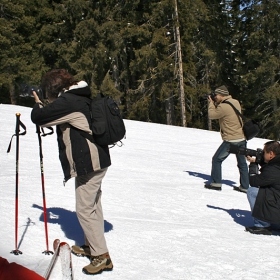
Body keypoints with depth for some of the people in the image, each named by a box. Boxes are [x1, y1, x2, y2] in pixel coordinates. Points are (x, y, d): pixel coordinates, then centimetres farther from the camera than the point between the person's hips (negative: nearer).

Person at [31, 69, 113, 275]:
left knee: (84, 209, -4)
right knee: (93, 206, 19)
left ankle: (102, 256, 1)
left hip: (88, 164, -10)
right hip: (96, 160, 10)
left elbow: (39, 117, -15)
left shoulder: (67, 102, -16)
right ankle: (91, 246, 32)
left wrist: (38, 105, 7)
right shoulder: (81, 99, 13)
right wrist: (43, 107, 13)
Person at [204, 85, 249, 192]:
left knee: (216, 160, 7)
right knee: (242, 163, 15)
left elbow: (211, 115, -4)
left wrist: (211, 104, 8)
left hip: (230, 140, -8)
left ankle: (216, 183, 9)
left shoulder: (223, 107, -18)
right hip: (242, 138, 8)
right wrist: (216, 104, 10)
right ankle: (245, 186, 19)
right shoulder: (236, 102, 6)